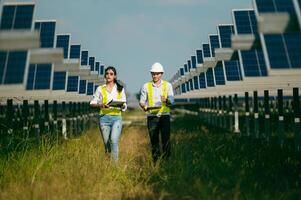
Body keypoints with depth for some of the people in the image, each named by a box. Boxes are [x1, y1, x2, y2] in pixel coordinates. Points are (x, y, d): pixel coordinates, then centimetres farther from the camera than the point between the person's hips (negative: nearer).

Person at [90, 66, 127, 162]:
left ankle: (114, 161, -17)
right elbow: (92, 103, 6)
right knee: (107, 143, 4)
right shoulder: (100, 89, 7)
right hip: (104, 118, 1)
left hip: (116, 117, -1)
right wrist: (101, 105, -14)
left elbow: (124, 106, 12)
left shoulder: (120, 89, 9)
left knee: (114, 140, -22)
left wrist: (122, 106, -12)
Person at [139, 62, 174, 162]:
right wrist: (144, 106, -18)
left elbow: (172, 101, -2)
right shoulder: (146, 86, 6)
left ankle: (166, 160, 2)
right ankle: (156, 161, 12)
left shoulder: (167, 85, 6)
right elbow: (141, 101, 5)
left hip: (164, 116, 0)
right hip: (152, 117, 0)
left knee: (166, 140, -5)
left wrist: (166, 100, -25)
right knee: (154, 140, 4)